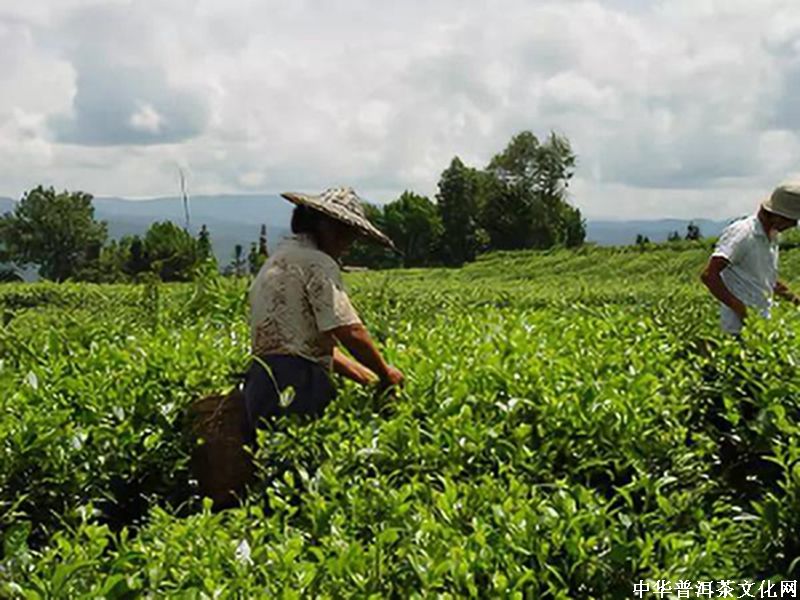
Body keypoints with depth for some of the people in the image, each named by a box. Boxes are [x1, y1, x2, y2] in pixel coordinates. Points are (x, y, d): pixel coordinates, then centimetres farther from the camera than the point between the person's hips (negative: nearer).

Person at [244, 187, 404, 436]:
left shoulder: (279, 260, 24)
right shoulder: (316, 263, -7)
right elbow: (350, 332, -14)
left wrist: (369, 378, 20)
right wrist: (385, 373, 3)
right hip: (295, 385, -10)